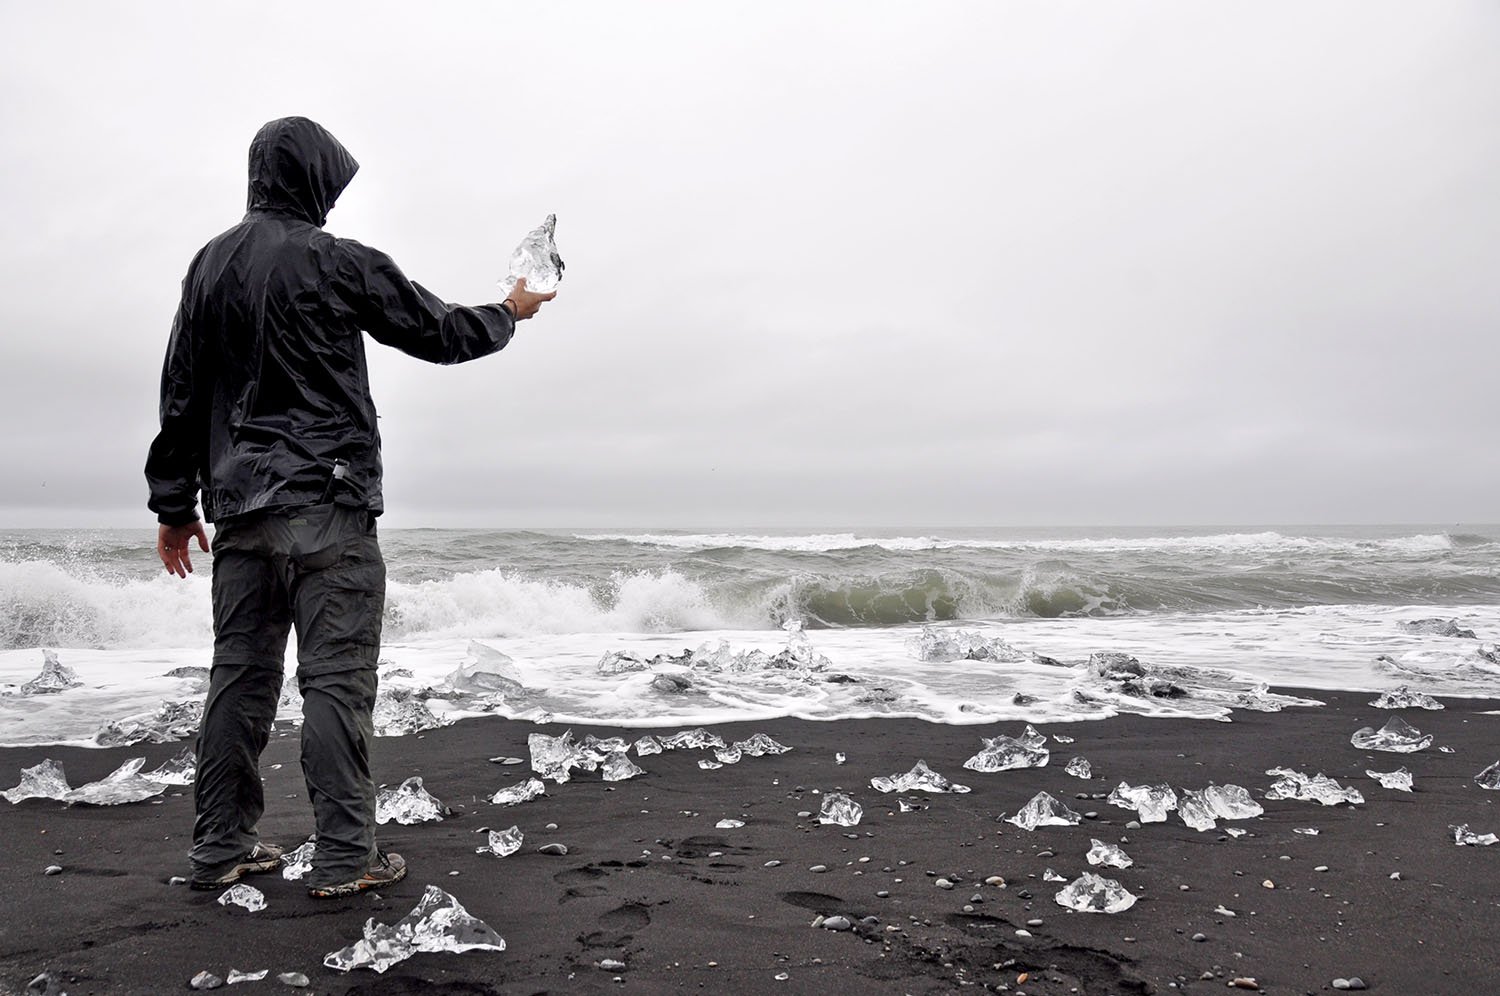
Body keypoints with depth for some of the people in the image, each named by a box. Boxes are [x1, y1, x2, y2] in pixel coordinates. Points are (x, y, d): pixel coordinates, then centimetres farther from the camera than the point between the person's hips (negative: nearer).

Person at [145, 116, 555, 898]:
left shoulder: (210, 264, 12)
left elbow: (182, 392, 14)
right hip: (325, 507, -6)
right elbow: (440, 333, 3)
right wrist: (510, 313, 22)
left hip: (238, 503, 7)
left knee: (241, 672, 11)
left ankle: (221, 848, 18)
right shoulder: (337, 261, -6)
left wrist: (174, 504, 19)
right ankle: (344, 857, 2)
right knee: (337, 678, -2)